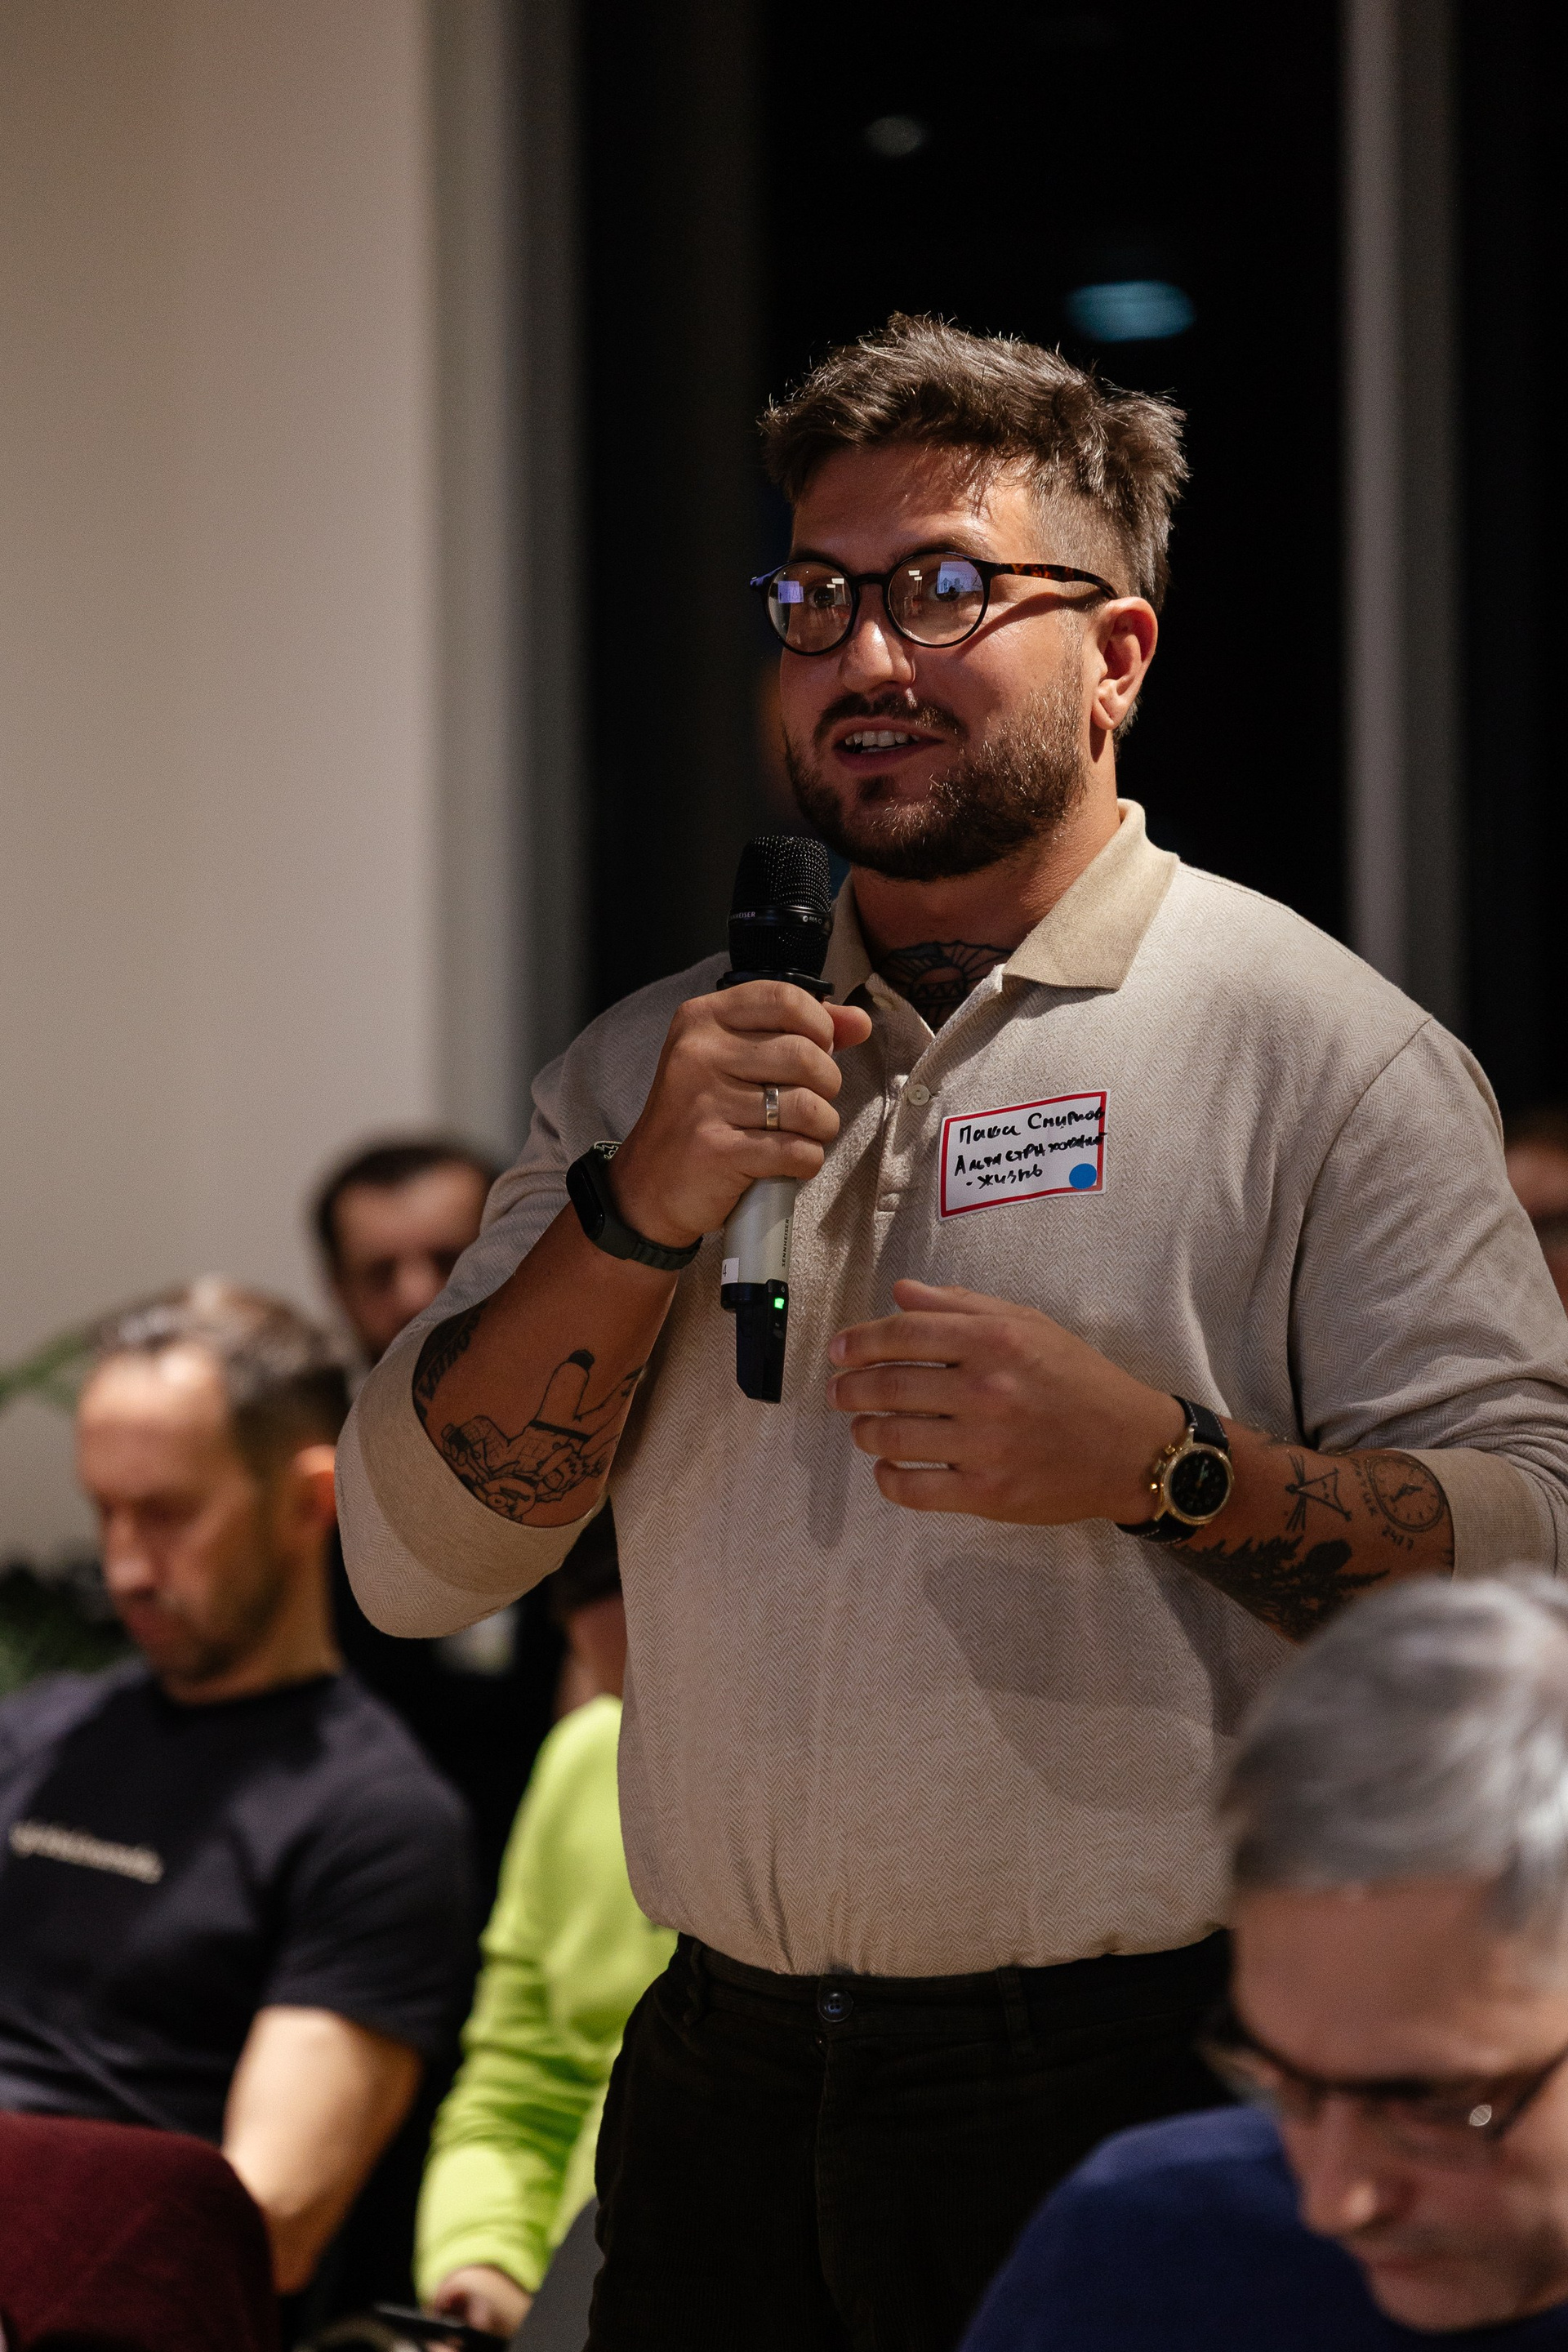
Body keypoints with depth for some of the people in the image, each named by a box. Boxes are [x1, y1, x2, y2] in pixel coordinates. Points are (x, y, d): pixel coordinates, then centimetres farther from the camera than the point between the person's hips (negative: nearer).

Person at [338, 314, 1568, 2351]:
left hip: (1149, 2087, -4)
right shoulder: (651, 1067, 12)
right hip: (722, 2088, 4)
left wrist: (1162, 1465, -22)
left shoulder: (1320, 1054, -3)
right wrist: (639, 1214, -8)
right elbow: (413, 1559, 5)